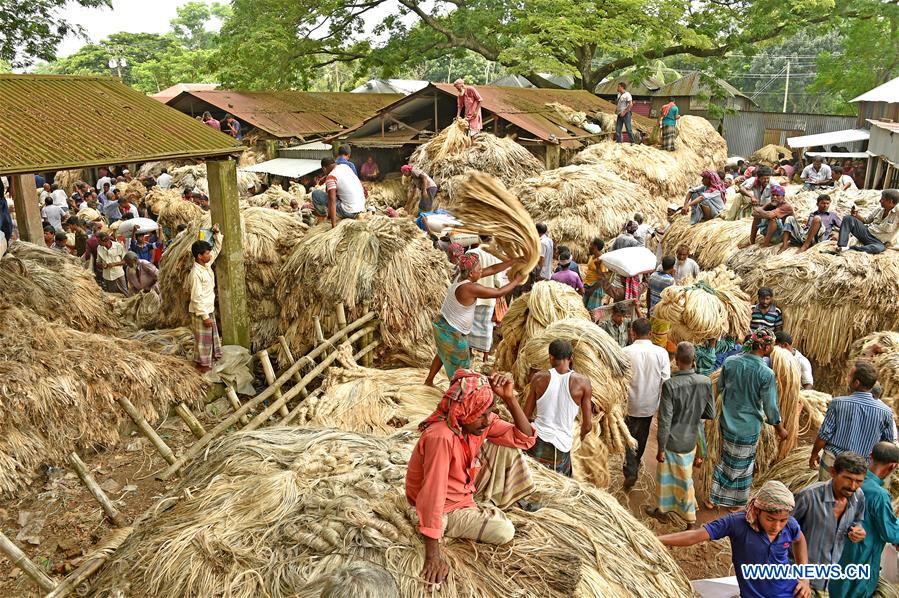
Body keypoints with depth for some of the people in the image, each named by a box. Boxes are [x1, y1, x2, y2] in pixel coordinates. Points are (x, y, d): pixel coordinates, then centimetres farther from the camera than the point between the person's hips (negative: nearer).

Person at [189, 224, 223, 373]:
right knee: (203, 338, 6)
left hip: (209, 309, 9)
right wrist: (205, 316, -22)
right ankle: (202, 364, 20)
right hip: (201, 312, -9)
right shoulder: (196, 273, -26)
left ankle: (212, 357, 37)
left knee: (212, 334, 21)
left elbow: (217, 249, 13)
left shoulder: (207, 264, -1)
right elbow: (196, 297, -25)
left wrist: (217, 233, -1)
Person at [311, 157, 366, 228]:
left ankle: (324, 214, 16)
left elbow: (332, 200, -24)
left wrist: (334, 224, -27)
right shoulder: (344, 166, 7)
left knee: (316, 193, -6)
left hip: (349, 212, -8)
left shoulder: (331, 177, -14)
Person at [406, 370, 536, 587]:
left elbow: (525, 439, -16)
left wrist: (509, 398, -30)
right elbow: (432, 496, -38)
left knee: (506, 444, -3)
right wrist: (433, 557, -35)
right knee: (505, 532, -14)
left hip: (465, 491, 7)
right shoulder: (441, 437, -39)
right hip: (447, 509, -7)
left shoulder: (479, 421, -15)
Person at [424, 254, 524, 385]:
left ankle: (429, 380, 46)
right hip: (452, 333, -9)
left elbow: (492, 269, 2)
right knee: (460, 365, 10)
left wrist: (514, 261, 3)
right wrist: (517, 281, -8)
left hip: (444, 325, 10)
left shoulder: (462, 276, -5)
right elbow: (499, 293, -22)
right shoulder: (471, 288, -31)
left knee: (443, 354, 31)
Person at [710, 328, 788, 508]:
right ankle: (737, 501, 32)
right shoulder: (766, 373, -23)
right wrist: (780, 429, 3)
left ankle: (717, 497, 31)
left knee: (726, 459, 22)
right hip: (749, 427, -4)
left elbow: (720, 387, 4)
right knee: (743, 464, 16)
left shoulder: (730, 361, -11)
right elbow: (770, 407, -14)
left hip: (727, 423, 4)